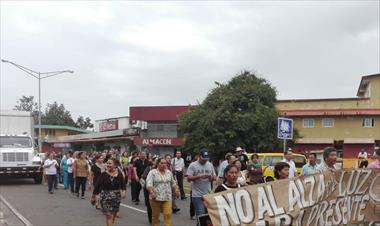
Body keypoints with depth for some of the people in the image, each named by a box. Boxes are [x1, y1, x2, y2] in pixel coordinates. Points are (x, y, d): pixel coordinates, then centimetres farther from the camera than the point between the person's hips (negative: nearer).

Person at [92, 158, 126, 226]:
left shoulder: (119, 174, -3)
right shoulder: (103, 174, -8)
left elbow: (123, 185, 3)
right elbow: (97, 185, -4)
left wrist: (123, 191, -16)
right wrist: (93, 196, -2)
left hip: (116, 197, 3)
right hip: (106, 197, -3)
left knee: (113, 215, 14)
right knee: (109, 215, -10)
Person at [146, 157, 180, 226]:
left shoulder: (169, 172, 12)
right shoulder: (152, 172, -5)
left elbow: (173, 183, 22)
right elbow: (149, 184, -15)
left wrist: (176, 190, 11)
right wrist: (151, 192, -28)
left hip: (167, 198, 3)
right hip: (155, 198, -3)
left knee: (168, 214, -10)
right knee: (155, 215, 7)